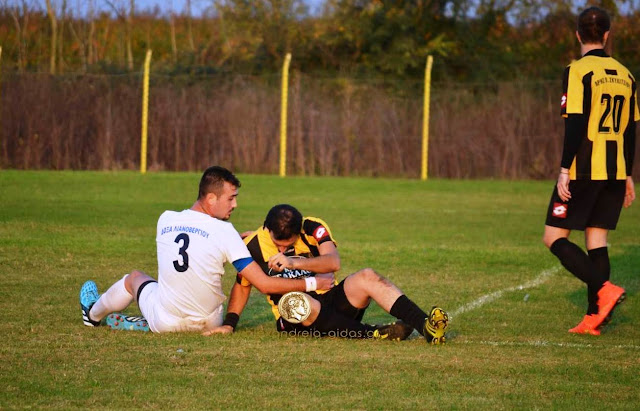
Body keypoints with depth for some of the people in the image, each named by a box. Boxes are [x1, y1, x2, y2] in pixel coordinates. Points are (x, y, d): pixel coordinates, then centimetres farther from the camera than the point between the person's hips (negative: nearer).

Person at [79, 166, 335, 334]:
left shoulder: (165, 220, -5)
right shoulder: (224, 232, -17)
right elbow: (264, 284, -17)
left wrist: (240, 237, 16)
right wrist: (313, 283, -11)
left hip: (165, 323, 3)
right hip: (207, 323, -3)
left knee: (134, 278, 31)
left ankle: (94, 313, 57)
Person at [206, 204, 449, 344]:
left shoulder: (313, 228, -7)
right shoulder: (253, 245, -4)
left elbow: (333, 262, -24)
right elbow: (242, 285, 11)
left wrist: (294, 262, -35)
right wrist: (229, 324, 1)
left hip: (331, 303, 1)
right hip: (294, 319, -1)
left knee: (367, 278, -26)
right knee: (295, 301, -39)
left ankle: (426, 326, -39)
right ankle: (374, 334, -42)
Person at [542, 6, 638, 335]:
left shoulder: (578, 71, -9)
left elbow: (575, 124, -16)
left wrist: (565, 169, -14)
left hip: (583, 171, -6)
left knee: (554, 238, 0)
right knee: (597, 240, 9)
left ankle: (604, 289, -15)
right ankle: (595, 316, 3)